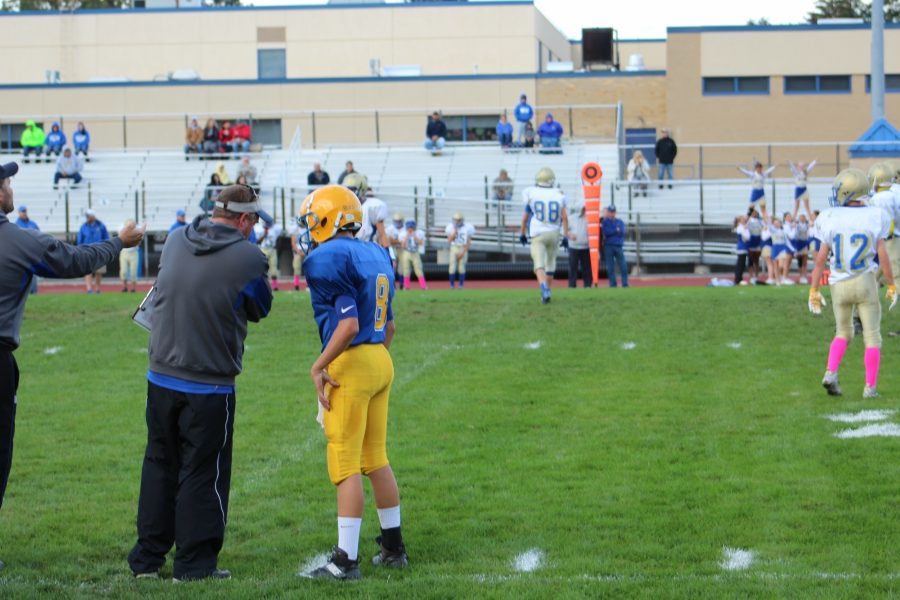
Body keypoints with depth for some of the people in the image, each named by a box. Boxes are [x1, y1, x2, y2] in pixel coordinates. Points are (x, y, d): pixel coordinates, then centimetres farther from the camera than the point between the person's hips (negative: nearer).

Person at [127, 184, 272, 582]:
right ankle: (194, 564, 10)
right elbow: (259, 310, 2)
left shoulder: (175, 241, 2)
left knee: (159, 465, 16)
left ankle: (147, 558, 22)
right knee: (202, 474, 6)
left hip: (161, 380, 5)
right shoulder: (247, 258, -15)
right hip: (209, 385, -5)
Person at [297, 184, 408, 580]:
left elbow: (348, 324, -22)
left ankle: (346, 560, 0)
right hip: (381, 361, 8)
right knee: (376, 458, 17)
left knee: (346, 465, -3)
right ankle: (393, 548, 25)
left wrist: (319, 367, -13)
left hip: (351, 363, -8)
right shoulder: (376, 255, 13)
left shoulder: (328, 258, -14)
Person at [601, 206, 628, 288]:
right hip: (608, 246, -2)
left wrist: (611, 232, -5)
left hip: (618, 246, 2)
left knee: (623, 266, -4)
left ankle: (625, 284, -1)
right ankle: (612, 284, 1)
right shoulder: (604, 222, 6)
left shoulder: (620, 222, 14)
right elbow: (606, 232, -10)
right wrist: (616, 230, -3)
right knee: (610, 267, -2)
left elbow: (622, 232, -1)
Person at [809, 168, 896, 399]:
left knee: (843, 333, 19)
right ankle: (871, 387, 5)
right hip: (866, 283, -1)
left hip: (839, 284, 2)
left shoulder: (831, 219, -7)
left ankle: (831, 373, 0)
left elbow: (821, 258, -4)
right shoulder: (874, 217, -7)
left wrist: (814, 290, 3)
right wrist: (891, 286, 5)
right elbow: (883, 257, -6)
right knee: (872, 336, 9)